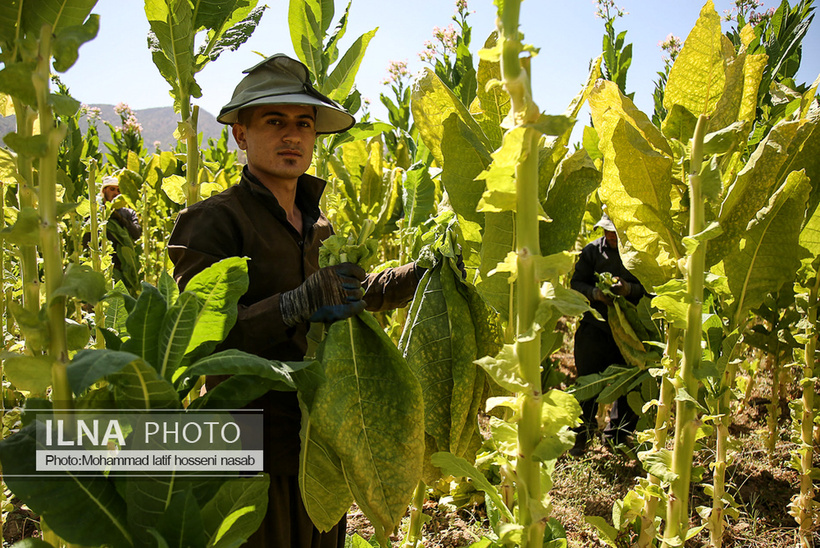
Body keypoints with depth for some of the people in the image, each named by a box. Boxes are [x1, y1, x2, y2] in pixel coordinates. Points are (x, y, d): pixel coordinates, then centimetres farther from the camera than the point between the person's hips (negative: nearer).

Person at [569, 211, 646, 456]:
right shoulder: (592, 250, 2)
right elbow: (576, 283, 3)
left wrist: (629, 289, -22)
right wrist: (594, 292, -16)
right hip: (595, 327, 0)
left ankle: (618, 436, 27)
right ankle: (580, 438, 15)